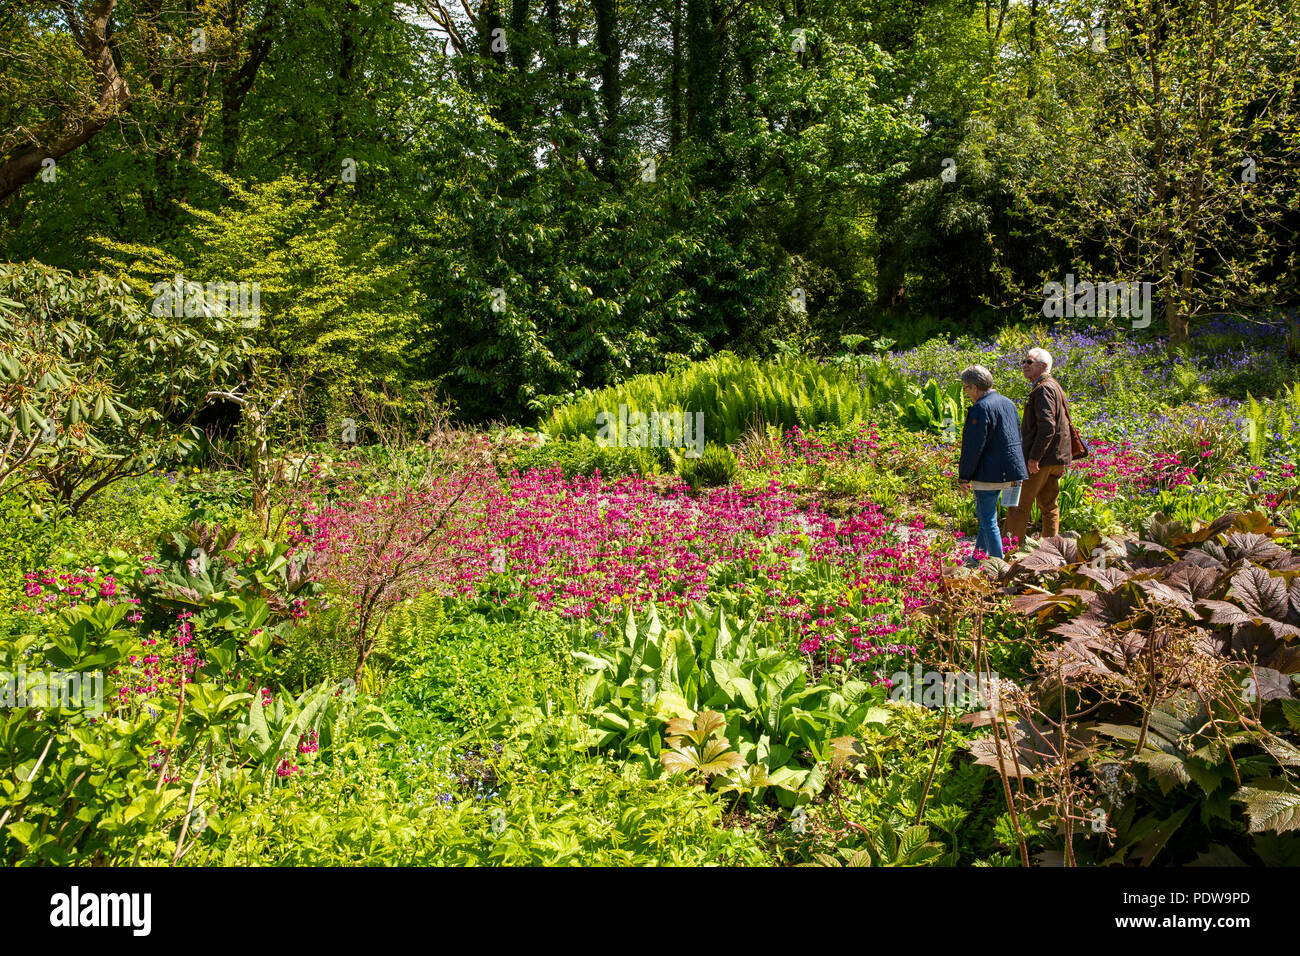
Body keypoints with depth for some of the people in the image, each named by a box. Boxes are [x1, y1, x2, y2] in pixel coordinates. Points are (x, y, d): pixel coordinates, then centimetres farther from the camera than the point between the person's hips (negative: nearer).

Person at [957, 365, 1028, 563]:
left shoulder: (981, 409, -18)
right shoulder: (1008, 403, 11)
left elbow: (973, 447, -18)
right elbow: (1017, 438, 18)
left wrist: (964, 476, -11)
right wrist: (1014, 470, 26)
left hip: (988, 473, -10)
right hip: (1008, 472, 10)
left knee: (988, 520, -2)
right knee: (985, 517, 21)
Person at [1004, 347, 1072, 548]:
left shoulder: (1044, 389, -14)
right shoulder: (1054, 386, 19)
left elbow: (1047, 426, -23)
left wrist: (1034, 457, -24)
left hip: (1041, 458, -10)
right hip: (1055, 459, 10)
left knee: (1019, 504, -8)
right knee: (1048, 505, 14)